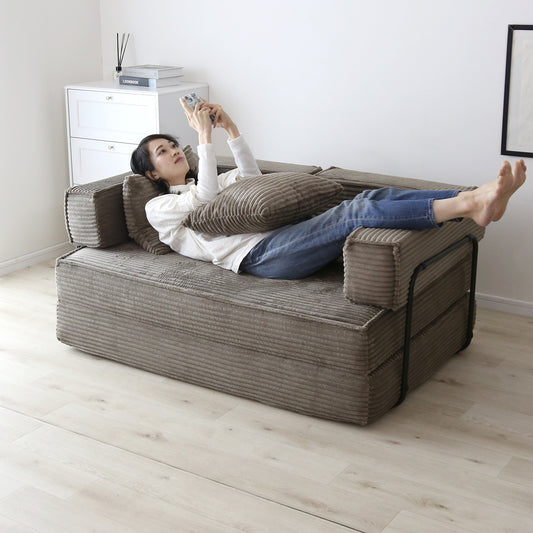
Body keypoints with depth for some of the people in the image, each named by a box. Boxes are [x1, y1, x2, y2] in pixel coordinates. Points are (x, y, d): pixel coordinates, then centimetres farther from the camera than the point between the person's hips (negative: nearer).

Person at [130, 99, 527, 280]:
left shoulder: (201, 182, 36)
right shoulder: (159, 207, 14)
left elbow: (252, 177, 26)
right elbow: (206, 197, -5)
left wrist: (230, 129, 17)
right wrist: (204, 136, -2)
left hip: (281, 233, 8)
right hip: (259, 254, -8)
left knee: (376, 197, -17)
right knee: (357, 212, -30)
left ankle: (475, 200, -31)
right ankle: (468, 206, -43)